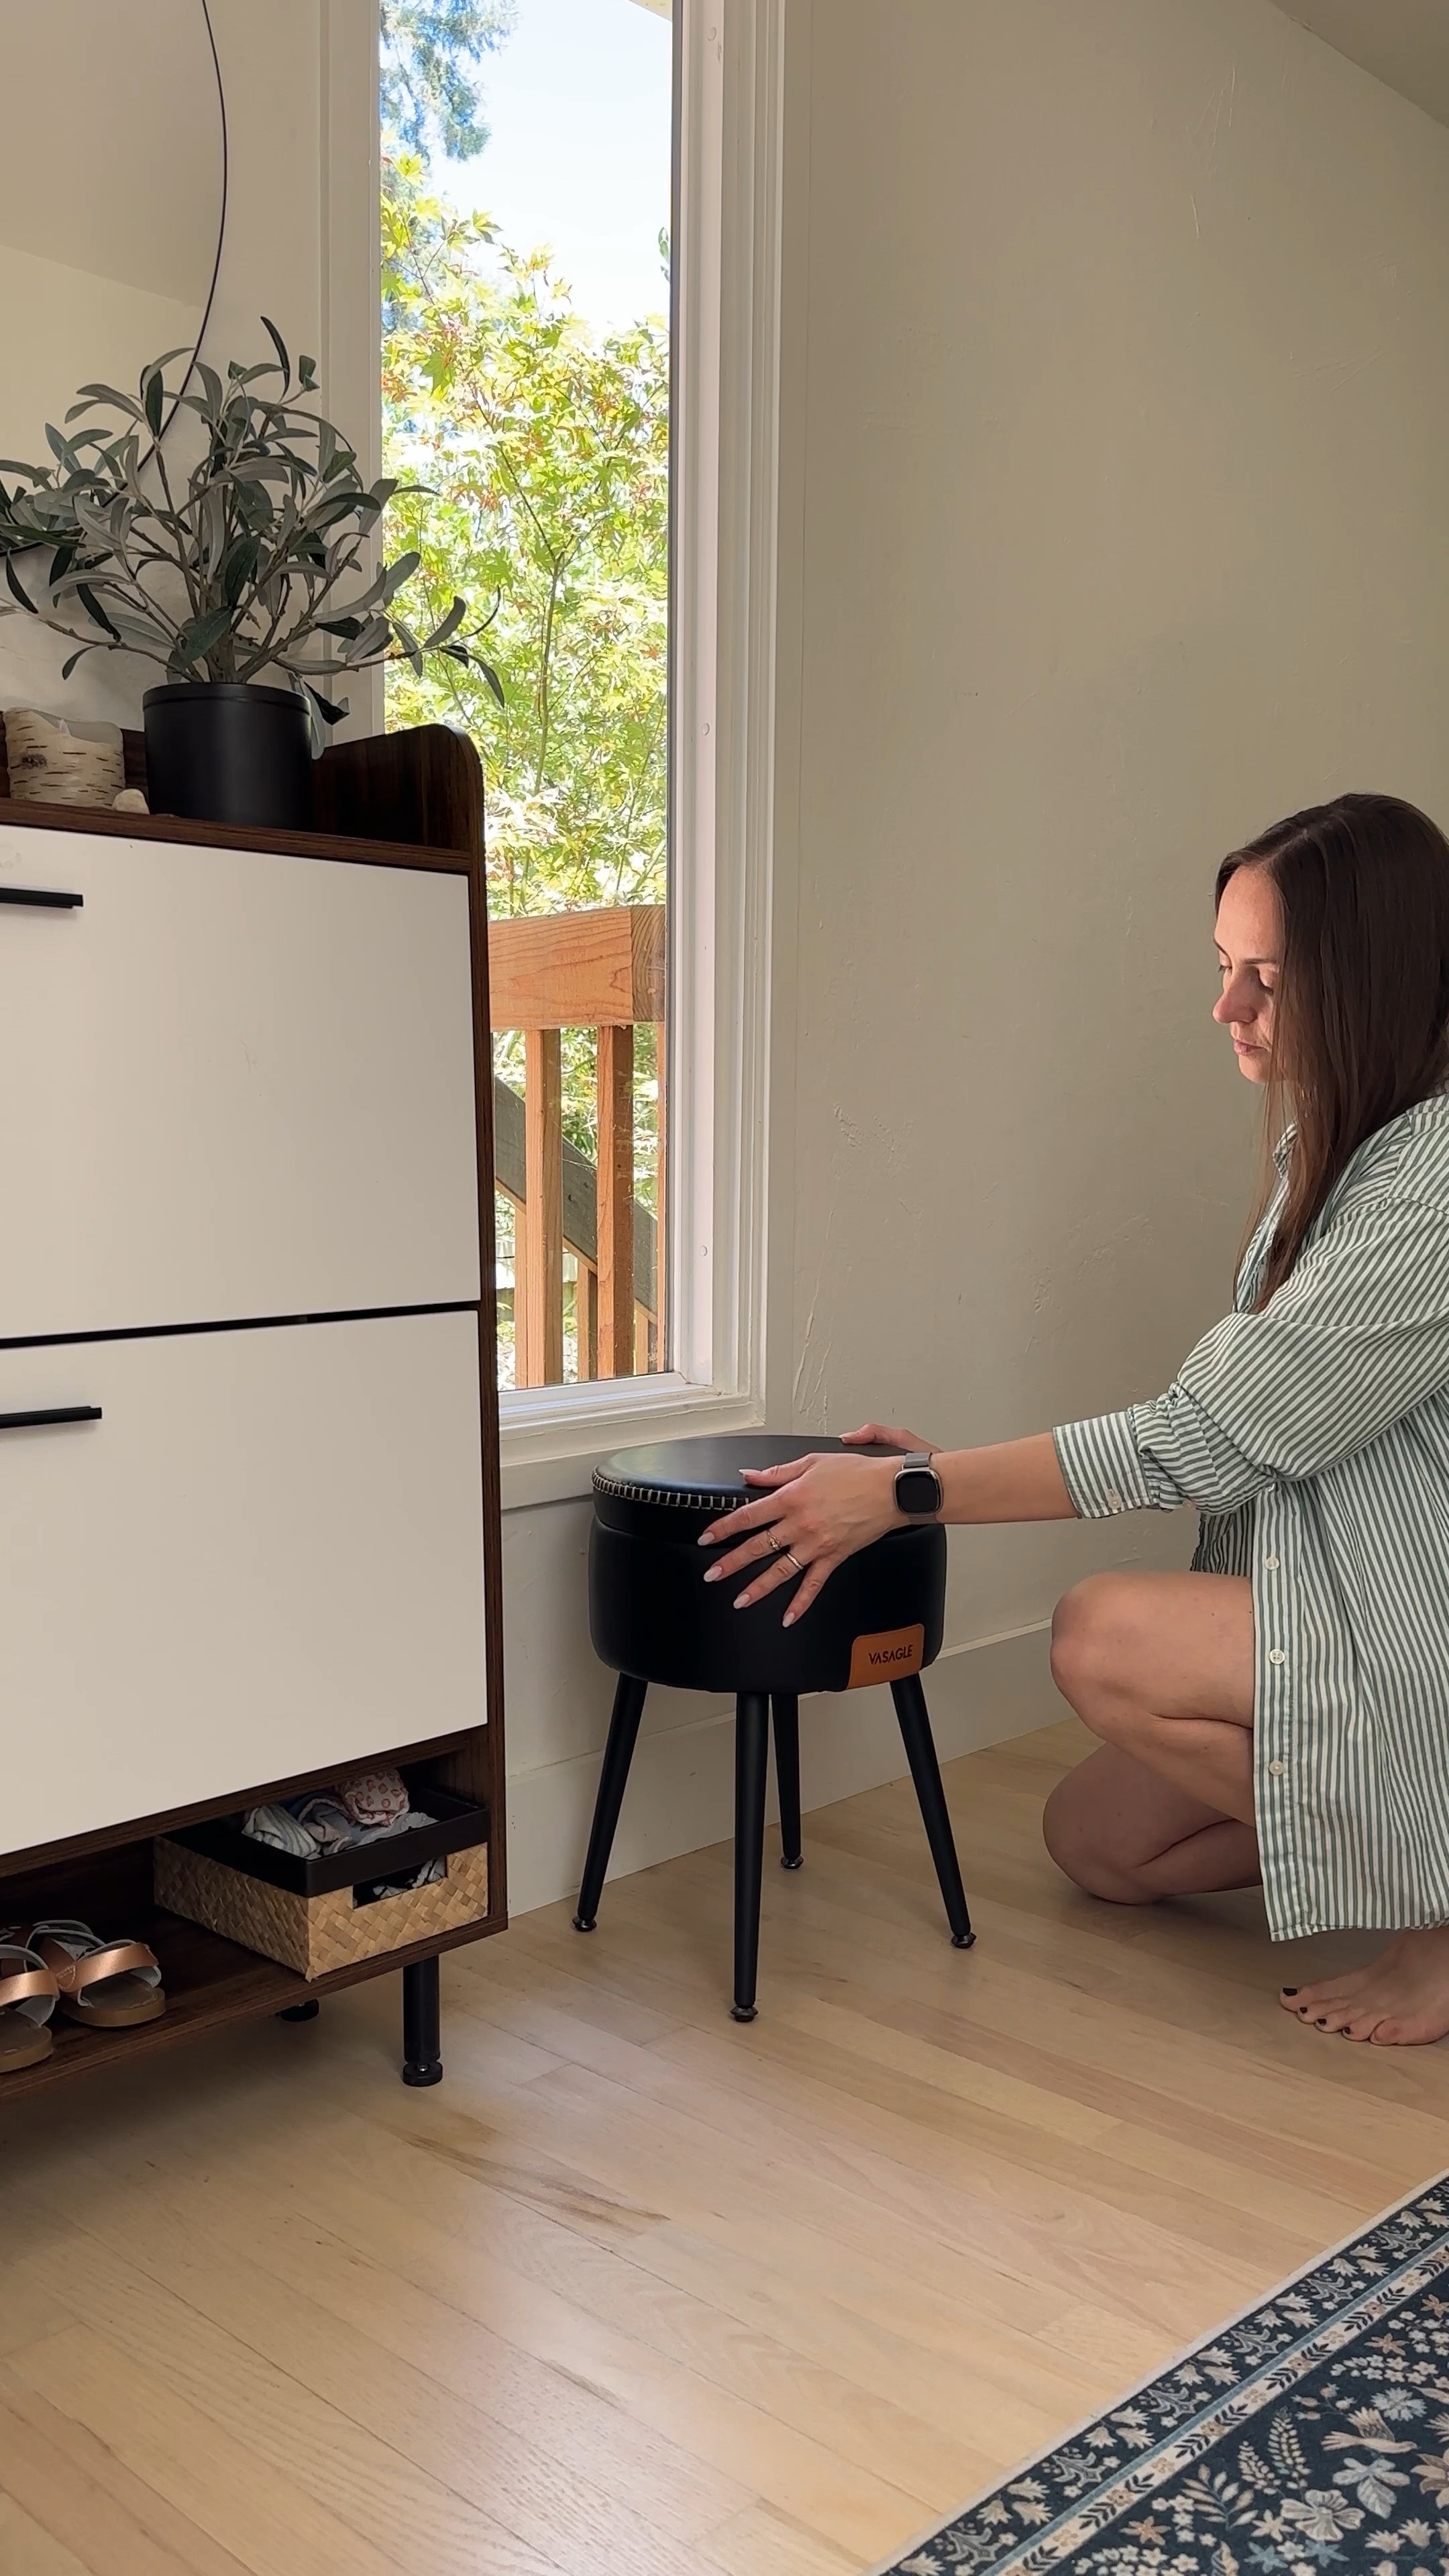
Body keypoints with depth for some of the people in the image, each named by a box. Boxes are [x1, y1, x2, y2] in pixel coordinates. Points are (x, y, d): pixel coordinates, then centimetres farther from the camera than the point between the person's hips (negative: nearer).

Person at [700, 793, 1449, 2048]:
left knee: (1107, 1639, -26)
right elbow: (1237, 1419, 6)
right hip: (1333, 1614, 9)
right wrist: (951, 1468, -1)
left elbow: (1210, 1435, -25)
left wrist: (905, 1492, -21)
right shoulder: (1329, 1139, 6)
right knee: (1097, 1841, 8)